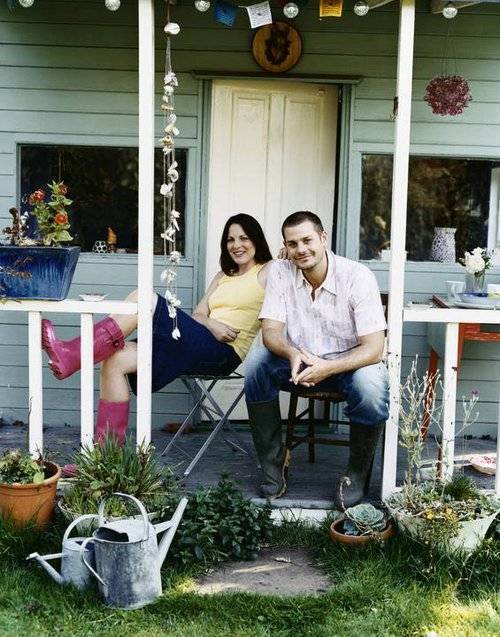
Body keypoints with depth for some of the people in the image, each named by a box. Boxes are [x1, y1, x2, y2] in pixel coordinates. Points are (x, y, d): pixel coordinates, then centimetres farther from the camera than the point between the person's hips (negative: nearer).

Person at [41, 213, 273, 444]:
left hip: (223, 353, -7)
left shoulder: (269, 272, 11)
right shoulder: (223, 276, 28)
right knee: (116, 360, -12)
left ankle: (72, 355, -22)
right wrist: (212, 325, -6)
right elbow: (197, 314, 16)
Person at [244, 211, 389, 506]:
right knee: (257, 360, -25)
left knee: (372, 386, -35)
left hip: (348, 363, -3)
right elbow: (271, 332, -13)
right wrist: (293, 354, -37)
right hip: (300, 361, 3)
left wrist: (328, 368, -39)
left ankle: (357, 472, -7)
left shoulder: (359, 277, -19)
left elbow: (374, 348, -23)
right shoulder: (280, 272, -8)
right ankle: (274, 461, -10)